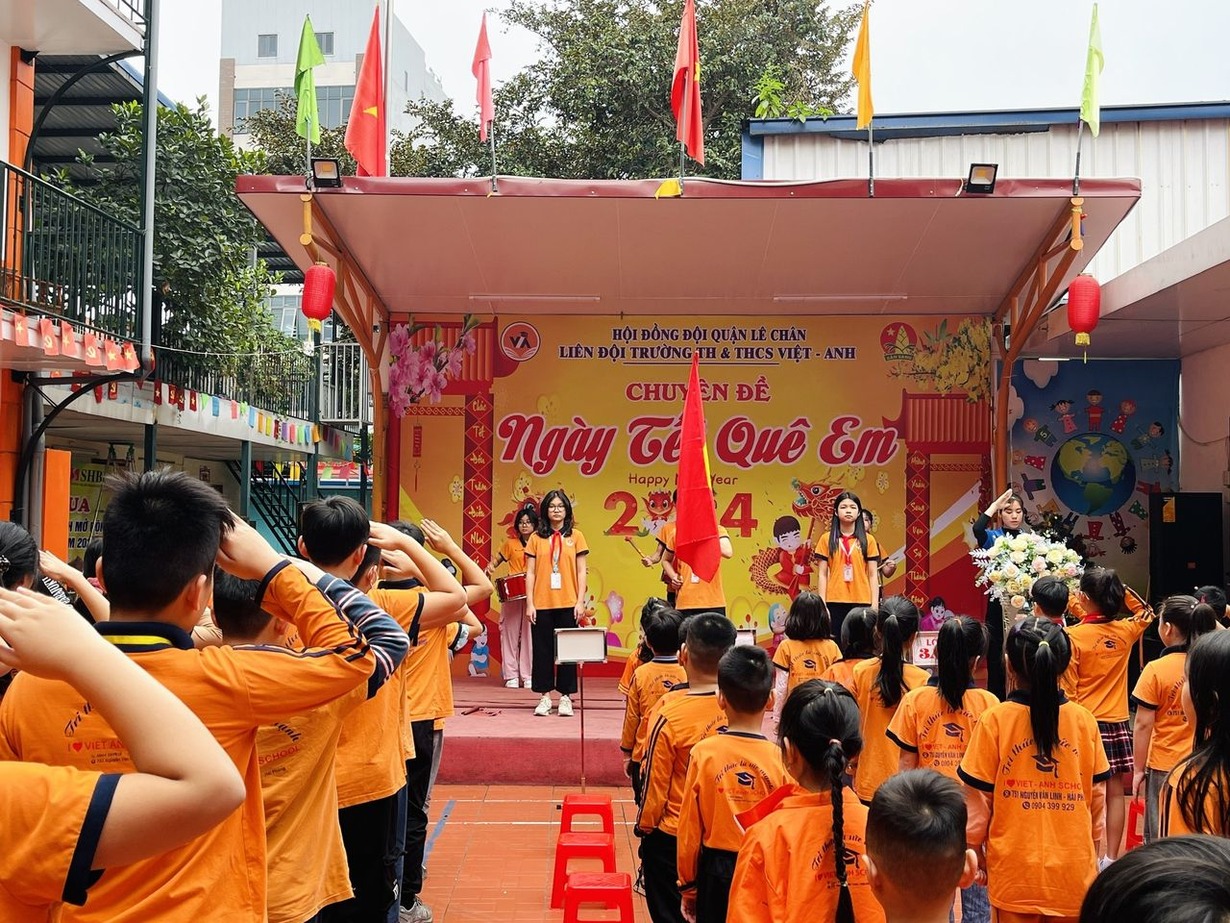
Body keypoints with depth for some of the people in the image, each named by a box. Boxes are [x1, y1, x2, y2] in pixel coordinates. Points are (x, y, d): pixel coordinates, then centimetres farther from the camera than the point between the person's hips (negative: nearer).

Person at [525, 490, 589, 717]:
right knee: (543, 650, 4)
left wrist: (580, 601, -4)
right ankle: (545, 697, 13)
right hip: (542, 604, 1)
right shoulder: (536, 538, 5)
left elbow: (581, 571, 3)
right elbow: (530, 572, 4)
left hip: (568, 604, -1)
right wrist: (529, 603, -2)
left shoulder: (575, 536, 4)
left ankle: (565, 697, 12)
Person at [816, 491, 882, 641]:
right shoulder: (827, 539, 5)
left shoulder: (868, 540, 6)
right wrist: (822, 605, -2)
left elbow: (873, 575, 6)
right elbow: (822, 574, 5)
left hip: (862, 602, 0)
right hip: (835, 603, 0)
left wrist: (875, 606, -1)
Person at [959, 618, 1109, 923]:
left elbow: (977, 800, -6)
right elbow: (1097, 798, 4)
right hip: (1073, 874, 2)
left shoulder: (995, 721, -11)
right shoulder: (1084, 721, -5)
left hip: (1014, 873, -2)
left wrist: (975, 851, 9)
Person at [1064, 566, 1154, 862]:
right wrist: (1119, 589, 15)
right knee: (1115, 793, 9)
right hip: (1118, 723, 4)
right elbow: (1146, 613, 25)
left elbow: (1066, 689, -12)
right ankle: (1111, 858, 16)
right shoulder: (1125, 631, 1)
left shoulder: (1072, 636, -13)